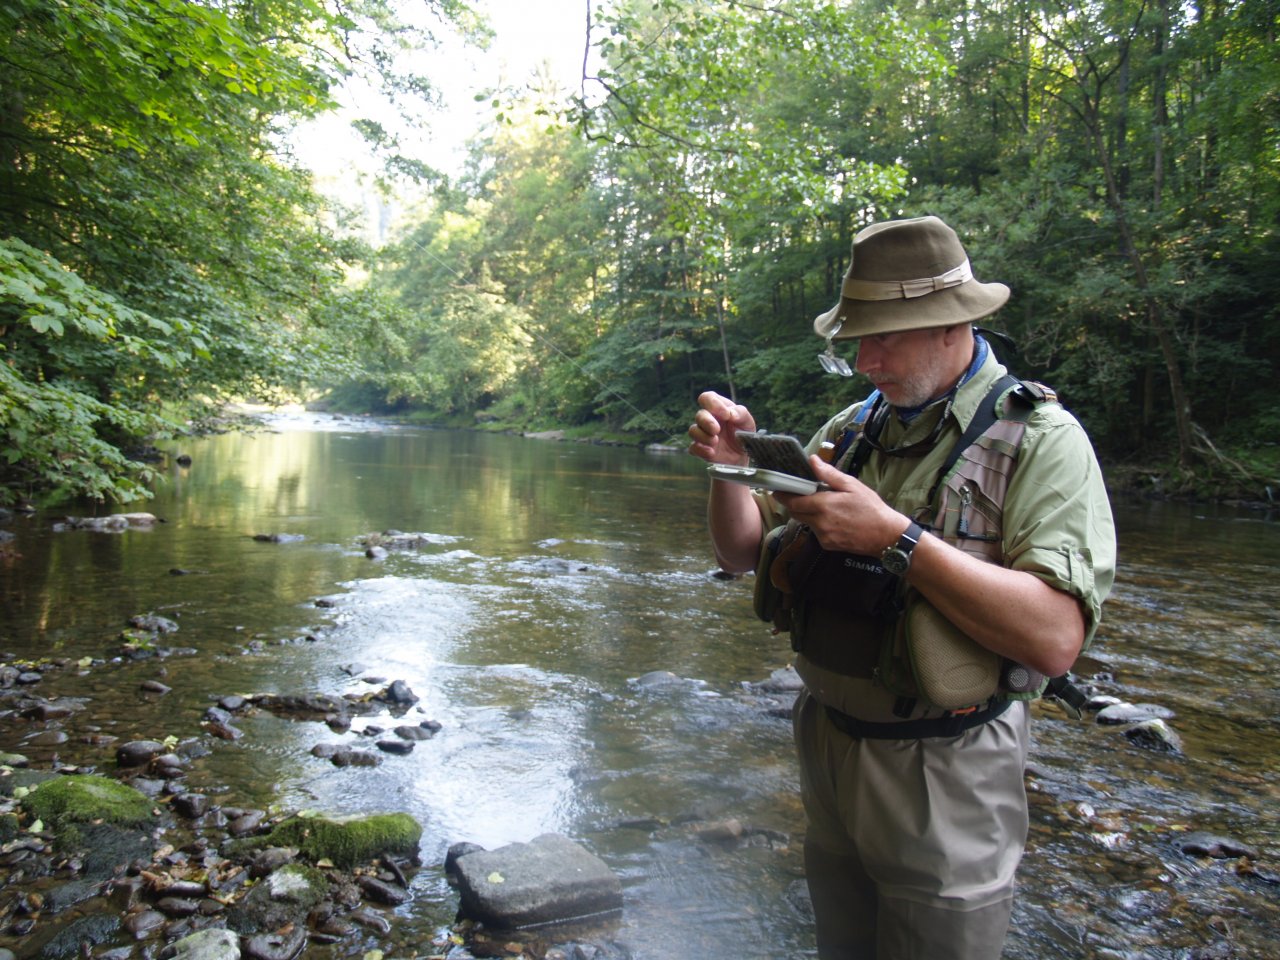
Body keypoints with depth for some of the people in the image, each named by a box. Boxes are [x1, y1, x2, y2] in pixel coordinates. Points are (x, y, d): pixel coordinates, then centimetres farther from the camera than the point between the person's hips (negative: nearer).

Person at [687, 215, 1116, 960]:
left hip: (944, 778, -5)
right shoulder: (851, 429, 4)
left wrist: (895, 537, -28)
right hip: (826, 750, 6)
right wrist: (730, 468, -12)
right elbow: (743, 552, 7)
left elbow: (1056, 639, -25)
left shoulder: (1039, 439, -13)